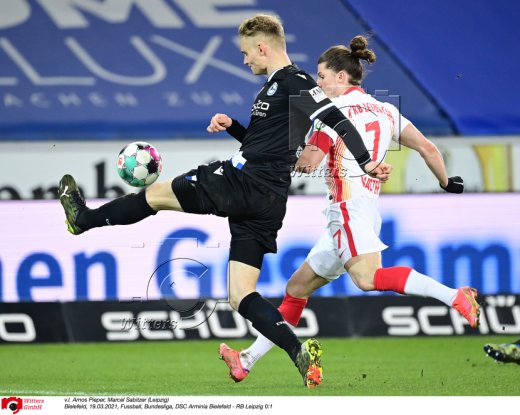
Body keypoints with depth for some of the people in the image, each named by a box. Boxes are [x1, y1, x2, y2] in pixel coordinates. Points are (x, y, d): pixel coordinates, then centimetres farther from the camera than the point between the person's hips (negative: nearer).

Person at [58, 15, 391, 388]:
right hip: (265, 203, 10)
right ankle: (301, 355, -9)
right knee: (240, 297, 5)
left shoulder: (294, 83, -9)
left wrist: (365, 162, -27)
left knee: (157, 194, 11)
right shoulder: (275, 86, 23)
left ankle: (85, 219, 30)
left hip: (246, 182, -10)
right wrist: (232, 126, 18)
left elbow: (336, 120, -18)